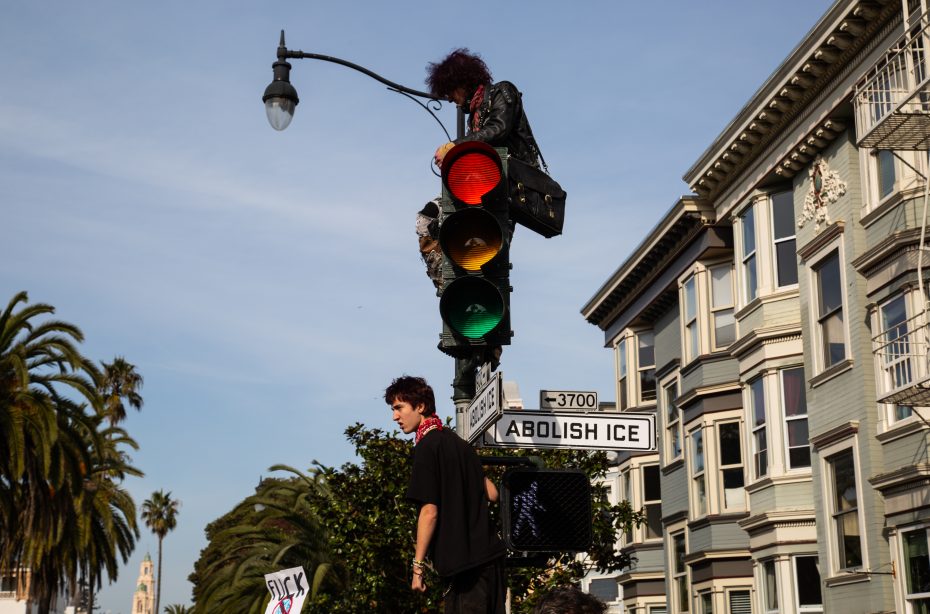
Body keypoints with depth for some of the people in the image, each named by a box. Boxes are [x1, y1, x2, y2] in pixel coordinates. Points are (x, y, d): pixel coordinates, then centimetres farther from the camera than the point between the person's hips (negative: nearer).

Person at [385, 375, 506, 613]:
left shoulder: (427, 447, -10)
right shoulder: (456, 441, 13)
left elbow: (429, 512, -16)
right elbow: (491, 493, 16)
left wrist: (418, 565, -12)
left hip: (464, 562, -8)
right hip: (489, 553, 8)